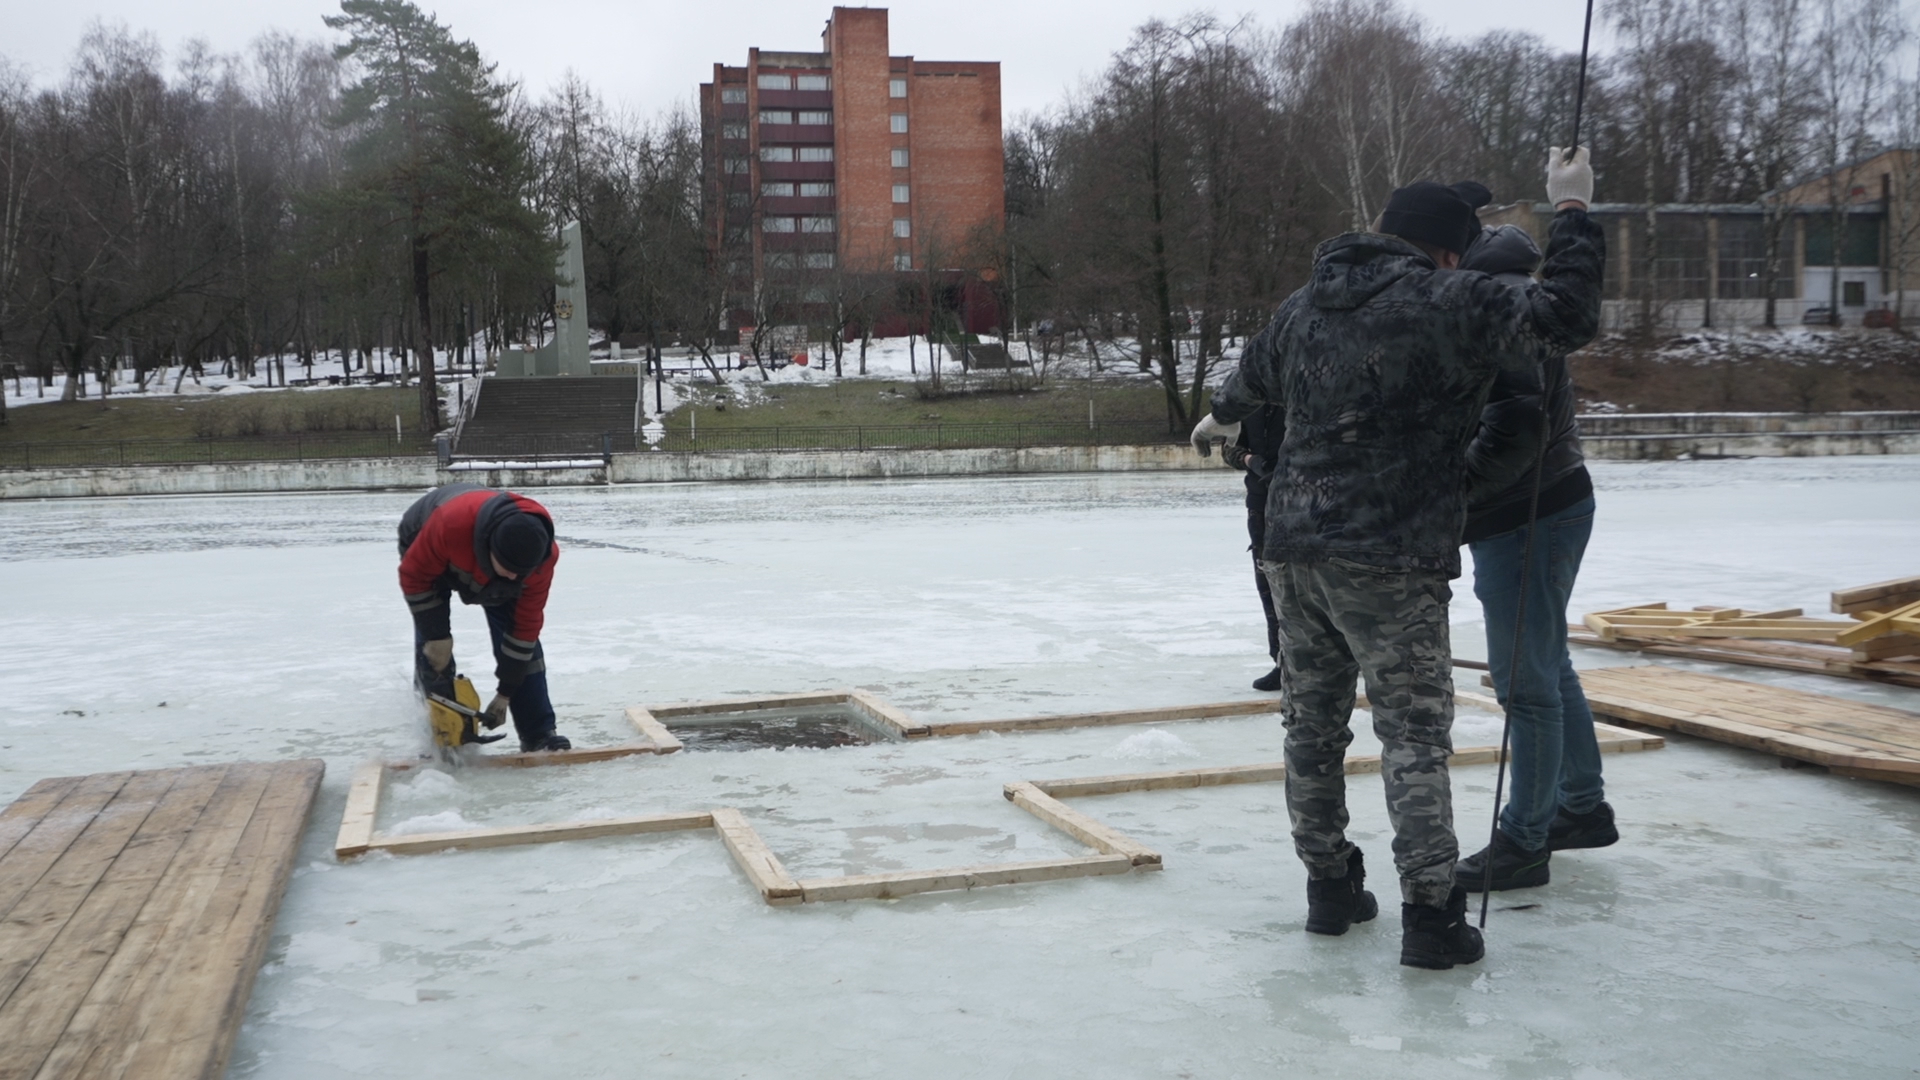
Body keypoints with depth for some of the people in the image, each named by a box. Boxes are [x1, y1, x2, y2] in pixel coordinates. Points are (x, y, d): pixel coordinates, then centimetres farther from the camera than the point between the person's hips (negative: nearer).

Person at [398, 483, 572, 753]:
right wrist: (436, 634, -25)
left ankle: (539, 734, -5)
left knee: (525, 642, -10)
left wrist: (506, 693, -19)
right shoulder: (450, 523, -48)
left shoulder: (542, 554, -36)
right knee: (433, 649, -14)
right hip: (427, 551, -2)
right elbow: (414, 575, -28)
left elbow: (526, 622, -24)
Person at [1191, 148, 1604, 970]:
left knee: (1313, 724, 14)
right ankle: (1430, 914, 1)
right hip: (1390, 562, -7)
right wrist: (1572, 214, 1)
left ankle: (1329, 886, 25)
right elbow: (1562, 319, -12)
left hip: (1293, 549, 7)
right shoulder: (1450, 303, -9)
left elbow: (1254, 370, 33)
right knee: (1414, 733, -1)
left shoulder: (1305, 305, 14)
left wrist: (1222, 415, 55)